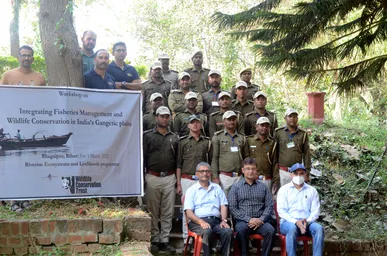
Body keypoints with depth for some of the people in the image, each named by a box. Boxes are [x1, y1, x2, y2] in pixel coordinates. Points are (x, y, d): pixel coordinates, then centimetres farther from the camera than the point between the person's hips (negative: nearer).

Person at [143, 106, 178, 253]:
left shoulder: (174, 138, 11)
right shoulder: (148, 136, 1)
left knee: (167, 213, 6)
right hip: (153, 178, -3)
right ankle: (154, 240, 14)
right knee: (153, 212, 4)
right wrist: (141, 177, -6)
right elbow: (143, 157, -1)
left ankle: (165, 241, 14)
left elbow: (178, 160, 14)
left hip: (169, 178, 3)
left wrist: (178, 179, 9)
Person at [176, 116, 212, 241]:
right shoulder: (183, 141, 5)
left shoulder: (207, 142, 10)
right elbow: (178, 163, 3)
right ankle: (186, 236, 10)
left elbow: (210, 163, 11)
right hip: (187, 179, -1)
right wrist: (178, 184, -1)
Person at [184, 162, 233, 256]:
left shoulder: (217, 188, 22)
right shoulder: (191, 190, 11)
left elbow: (223, 206, 14)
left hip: (216, 220, 3)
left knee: (228, 231, -29)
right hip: (198, 221, -3)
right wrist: (201, 222, -17)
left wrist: (224, 220, -6)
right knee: (207, 231, -36)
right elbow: (189, 212, 1)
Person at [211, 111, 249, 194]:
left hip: (239, 177, 3)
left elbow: (246, 158, 16)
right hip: (224, 177, -3)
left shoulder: (242, 137, 14)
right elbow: (214, 158, 0)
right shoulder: (217, 137, 5)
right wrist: (215, 177, -7)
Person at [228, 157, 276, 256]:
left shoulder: (263, 187, 16)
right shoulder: (236, 187, 8)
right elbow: (232, 208, -1)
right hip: (242, 221, -2)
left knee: (271, 230, -28)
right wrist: (249, 219, -12)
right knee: (241, 230, -34)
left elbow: (269, 206, 9)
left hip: (260, 221, 2)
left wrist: (261, 219, -8)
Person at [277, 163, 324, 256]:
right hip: (288, 222, -2)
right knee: (292, 228, -36)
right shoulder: (284, 189, 7)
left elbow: (315, 211, 5)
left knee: (319, 228, -29)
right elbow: (281, 211, -3)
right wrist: (296, 222, -18)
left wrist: (307, 222, -16)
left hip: (307, 222, 2)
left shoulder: (312, 190, 13)